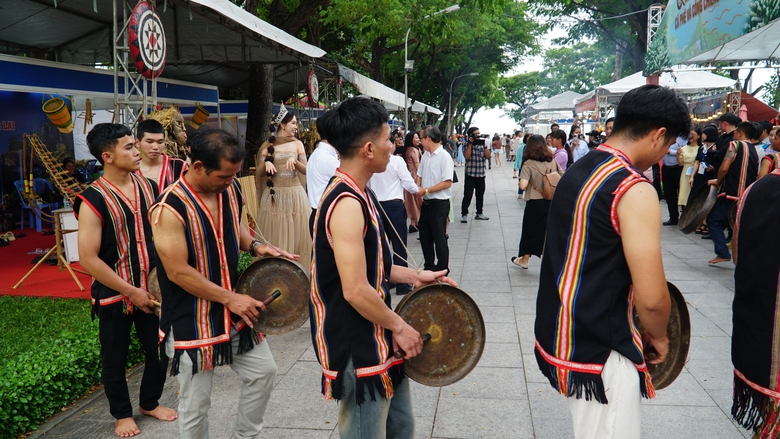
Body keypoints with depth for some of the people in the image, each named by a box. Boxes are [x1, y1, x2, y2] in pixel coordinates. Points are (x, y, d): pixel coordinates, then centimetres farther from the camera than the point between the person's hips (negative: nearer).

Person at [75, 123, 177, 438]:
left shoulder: (149, 187, -1)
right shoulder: (93, 200, -18)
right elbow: (88, 258, -18)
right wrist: (131, 291, -16)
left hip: (152, 288, 5)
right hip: (115, 295, -5)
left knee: (160, 349, 14)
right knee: (115, 358, 13)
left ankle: (150, 402, 39)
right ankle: (122, 413, 35)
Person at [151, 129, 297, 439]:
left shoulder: (231, 189, -3)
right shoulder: (170, 208, -24)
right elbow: (178, 272, -23)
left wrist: (254, 246, -3)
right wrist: (229, 298, -20)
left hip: (233, 312, 7)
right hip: (191, 321, -7)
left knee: (263, 371, 16)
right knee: (195, 403, 7)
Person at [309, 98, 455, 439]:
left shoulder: (356, 194, 8)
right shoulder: (346, 203, -25)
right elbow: (356, 291, -28)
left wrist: (413, 276, 10)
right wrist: (399, 326, -15)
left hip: (376, 345, 10)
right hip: (359, 352, -10)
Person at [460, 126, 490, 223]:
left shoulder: (483, 144, 10)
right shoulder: (467, 145, -1)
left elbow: (488, 156, 0)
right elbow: (466, 156, -16)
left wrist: (484, 145, -9)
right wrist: (470, 144, -15)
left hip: (481, 174, 4)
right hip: (470, 174, -4)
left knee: (480, 195, 12)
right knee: (467, 195, -6)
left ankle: (479, 213, 23)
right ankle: (464, 214, 0)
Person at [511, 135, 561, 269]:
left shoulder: (529, 164, -14)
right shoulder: (553, 161, -1)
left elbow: (523, 185, -23)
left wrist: (519, 183, -2)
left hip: (535, 203, -3)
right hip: (551, 202, 4)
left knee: (530, 231, 13)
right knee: (547, 232, 11)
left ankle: (524, 260, 30)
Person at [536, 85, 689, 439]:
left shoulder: (576, 172, 7)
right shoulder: (635, 190, -20)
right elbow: (652, 299, -22)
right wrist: (657, 337, -1)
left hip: (558, 335, 9)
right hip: (599, 354, -9)